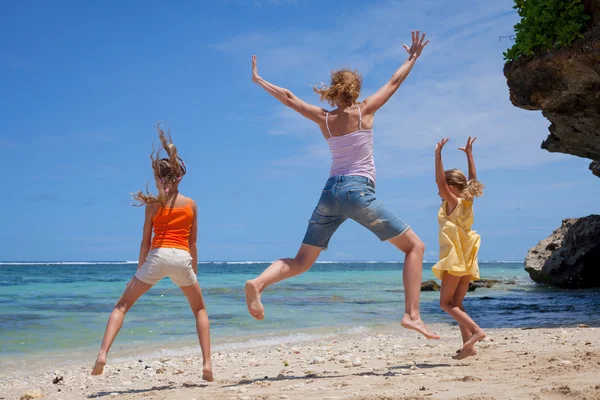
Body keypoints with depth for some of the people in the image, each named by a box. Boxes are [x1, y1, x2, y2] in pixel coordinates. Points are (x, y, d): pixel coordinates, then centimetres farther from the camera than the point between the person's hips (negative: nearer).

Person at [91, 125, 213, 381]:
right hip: (183, 259, 1)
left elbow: (145, 242, 7)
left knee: (122, 305, 13)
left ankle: (103, 354, -5)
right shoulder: (191, 204, 12)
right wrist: (194, 271, 21)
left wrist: (138, 271, 14)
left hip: (158, 256, -1)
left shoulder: (153, 203, 8)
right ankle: (207, 363, 9)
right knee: (200, 310, 21)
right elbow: (192, 243, 13)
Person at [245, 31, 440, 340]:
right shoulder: (365, 111, 2)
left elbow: (288, 98, 18)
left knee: (301, 262, 11)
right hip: (358, 191, -4)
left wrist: (258, 80, 32)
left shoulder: (324, 119, 10)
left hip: (330, 192, 5)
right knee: (415, 246, 4)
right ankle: (412, 314, -10)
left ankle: (258, 282, -17)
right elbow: (394, 82, 14)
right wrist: (413, 57, 30)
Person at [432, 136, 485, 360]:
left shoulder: (452, 202, -7)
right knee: (456, 304, 9)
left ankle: (476, 330, -19)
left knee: (446, 303, -5)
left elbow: (440, 181, -18)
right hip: (466, 260, 8)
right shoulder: (466, 201, 11)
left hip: (455, 259, -8)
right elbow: (472, 180, 24)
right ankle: (468, 345, 1)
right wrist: (469, 154, 27)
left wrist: (438, 155, -20)